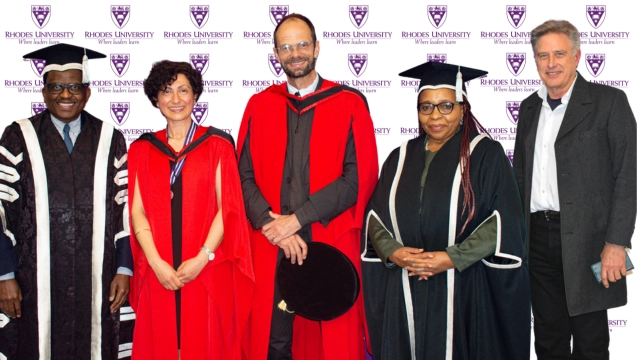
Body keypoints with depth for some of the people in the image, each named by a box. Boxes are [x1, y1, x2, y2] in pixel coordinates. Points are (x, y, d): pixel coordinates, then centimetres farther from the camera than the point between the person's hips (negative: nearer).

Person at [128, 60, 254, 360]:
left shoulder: (218, 144, 2)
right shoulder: (142, 149, 8)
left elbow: (227, 207, -3)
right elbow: (137, 210, 2)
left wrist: (202, 258, -13)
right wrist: (156, 262, -10)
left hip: (207, 270, -2)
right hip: (158, 272, 2)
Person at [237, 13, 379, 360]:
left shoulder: (349, 104, 2)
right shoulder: (259, 105, 10)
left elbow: (359, 176, -7)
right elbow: (245, 175, 4)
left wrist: (296, 218, -11)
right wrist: (272, 225, -11)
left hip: (331, 244, -2)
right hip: (270, 247, 2)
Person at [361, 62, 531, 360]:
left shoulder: (485, 154, 0)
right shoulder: (401, 158, 13)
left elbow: (504, 221, -8)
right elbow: (375, 215, 10)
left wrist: (453, 258, -16)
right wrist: (392, 252, -10)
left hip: (465, 293, -3)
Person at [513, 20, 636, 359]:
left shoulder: (609, 102, -5)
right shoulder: (530, 108, 12)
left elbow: (627, 176, -9)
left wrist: (616, 243, -15)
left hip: (585, 239, -5)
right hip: (537, 238, 5)